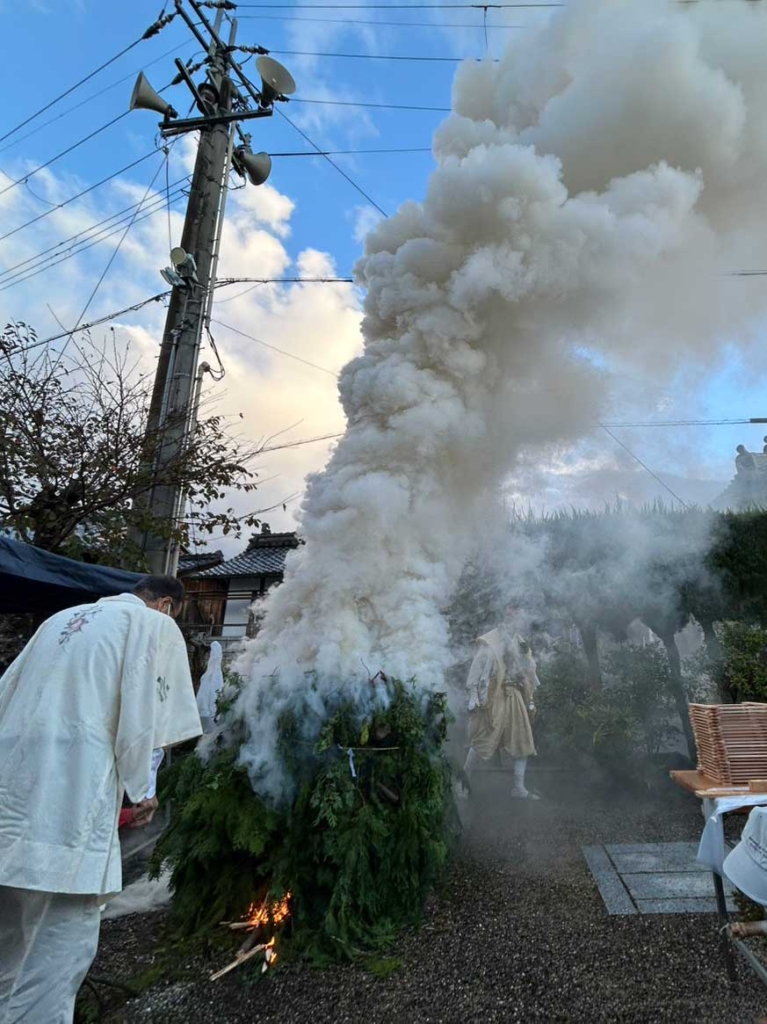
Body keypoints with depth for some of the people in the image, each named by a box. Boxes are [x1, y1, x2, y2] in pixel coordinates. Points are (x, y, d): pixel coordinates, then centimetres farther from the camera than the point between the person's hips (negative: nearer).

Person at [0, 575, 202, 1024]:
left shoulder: (63, 618, 22)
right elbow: (141, 711, -9)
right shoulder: (155, 624, 1)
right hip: (70, 793, -8)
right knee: (59, 943, 1)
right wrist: (141, 787, 2)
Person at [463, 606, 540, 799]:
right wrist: (473, 696, -17)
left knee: (523, 742, 7)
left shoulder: (520, 642, 10)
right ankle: (463, 776, 21)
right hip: (494, 698, -6)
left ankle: (519, 788, 18)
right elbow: (476, 669, -13)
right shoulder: (489, 642, -11)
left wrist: (531, 699, 13)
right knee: (484, 741, 1)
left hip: (515, 698, 7)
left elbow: (528, 671, 15)